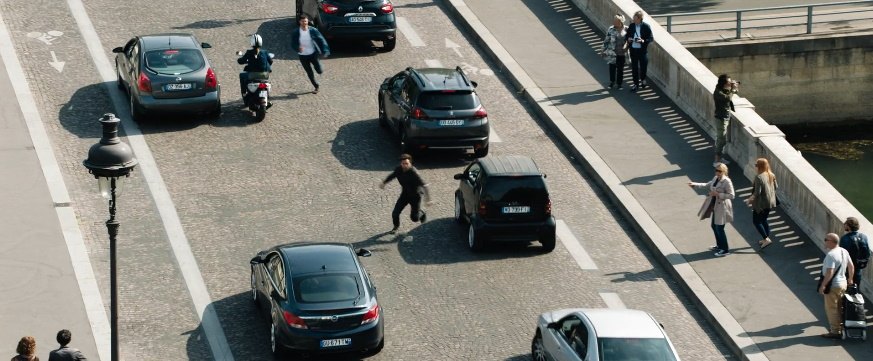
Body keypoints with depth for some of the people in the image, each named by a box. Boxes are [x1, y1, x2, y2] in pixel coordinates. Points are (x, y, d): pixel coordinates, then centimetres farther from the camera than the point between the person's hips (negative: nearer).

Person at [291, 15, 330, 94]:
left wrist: (325, 51, -16)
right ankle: (316, 87, 28)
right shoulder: (295, 33, -8)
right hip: (303, 56, 1)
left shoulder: (313, 31, -10)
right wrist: (298, 48, -28)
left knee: (319, 71, -6)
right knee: (309, 73, 9)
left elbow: (321, 40, -6)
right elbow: (293, 44, -5)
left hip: (313, 54, -1)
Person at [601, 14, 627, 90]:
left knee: (620, 69, 10)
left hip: (622, 53, 0)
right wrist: (603, 50, 3)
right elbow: (606, 40, 1)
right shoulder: (611, 30, -7)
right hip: (612, 52, 0)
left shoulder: (626, 29, -6)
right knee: (612, 67, 7)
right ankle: (611, 82, 25)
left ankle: (619, 83, 25)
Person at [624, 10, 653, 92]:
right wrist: (628, 39, -10)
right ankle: (636, 83, 21)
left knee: (643, 66, 10)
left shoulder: (646, 27, -11)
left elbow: (651, 38, -9)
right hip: (633, 49, 3)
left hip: (642, 50, -3)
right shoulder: (631, 26, 0)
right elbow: (627, 36, 13)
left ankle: (643, 80, 38)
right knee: (634, 67, 8)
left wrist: (643, 41, -25)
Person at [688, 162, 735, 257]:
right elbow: (707, 185, 19)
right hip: (715, 206, 9)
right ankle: (720, 245, 38)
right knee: (714, 226, 20)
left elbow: (731, 195, -22)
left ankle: (725, 250, 10)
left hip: (722, 208, -9)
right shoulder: (715, 178, 4)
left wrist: (718, 194, -26)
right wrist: (694, 184, 11)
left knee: (719, 228, -3)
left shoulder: (727, 182, -21)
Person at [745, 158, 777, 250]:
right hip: (770, 202, 8)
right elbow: (775, 188, 12)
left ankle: (766, 239, -4)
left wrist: (750, 199, -10)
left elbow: (757, 192, -24)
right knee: (764, 220, 23)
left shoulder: (759, 177, -23)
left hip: (761, 203, -8)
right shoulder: (772, 176, 1)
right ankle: (766, 238, 30)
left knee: (756, 221, 5)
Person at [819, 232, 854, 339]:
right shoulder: (844, 251, 5)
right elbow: (851, 266, 15)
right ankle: (840, 329, 26)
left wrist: (823, 285, -23)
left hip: (833, 286, -9)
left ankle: (835, 332, 4)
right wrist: (850, 279, 28)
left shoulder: (831, 255, -24)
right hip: (843, 283, 9)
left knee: (831, 309, 1)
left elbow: (829, 273, -29)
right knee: (839, 308, 19)